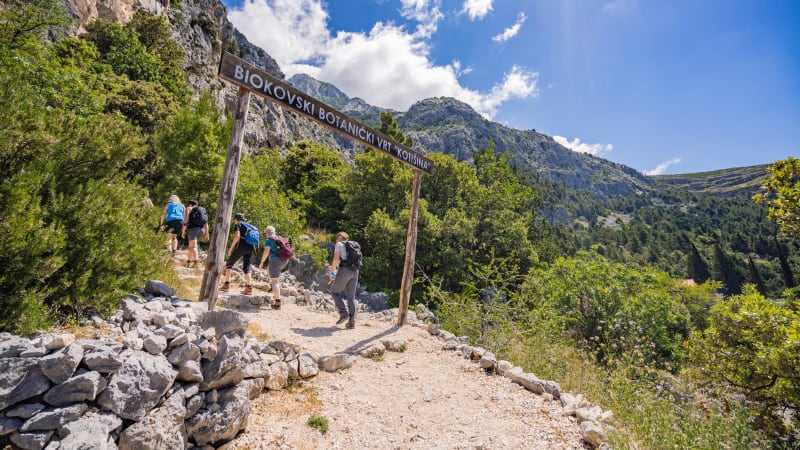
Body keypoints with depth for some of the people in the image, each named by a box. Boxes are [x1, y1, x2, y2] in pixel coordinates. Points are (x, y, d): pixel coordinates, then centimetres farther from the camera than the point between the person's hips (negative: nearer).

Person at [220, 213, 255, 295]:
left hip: (241, 247, -6)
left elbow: (237, 236, -14)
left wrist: (231, 248, -9)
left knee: (228, 264, 9)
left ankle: (226, 285, 4)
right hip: (250, 248, 6)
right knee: (246, 267, 9)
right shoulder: (249, 226, 24)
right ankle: (249, 287, 1)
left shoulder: (238, 225, 4)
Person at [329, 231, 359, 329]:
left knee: (335, 292, 11)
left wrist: (332, 272, 0)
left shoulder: (339, 244, 6)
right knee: (351, 297, 9)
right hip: (354, 272, 6)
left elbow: (336, 259, -8)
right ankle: (352, 321, 2)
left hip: (344, 271, -6)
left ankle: (343, 313, -2)